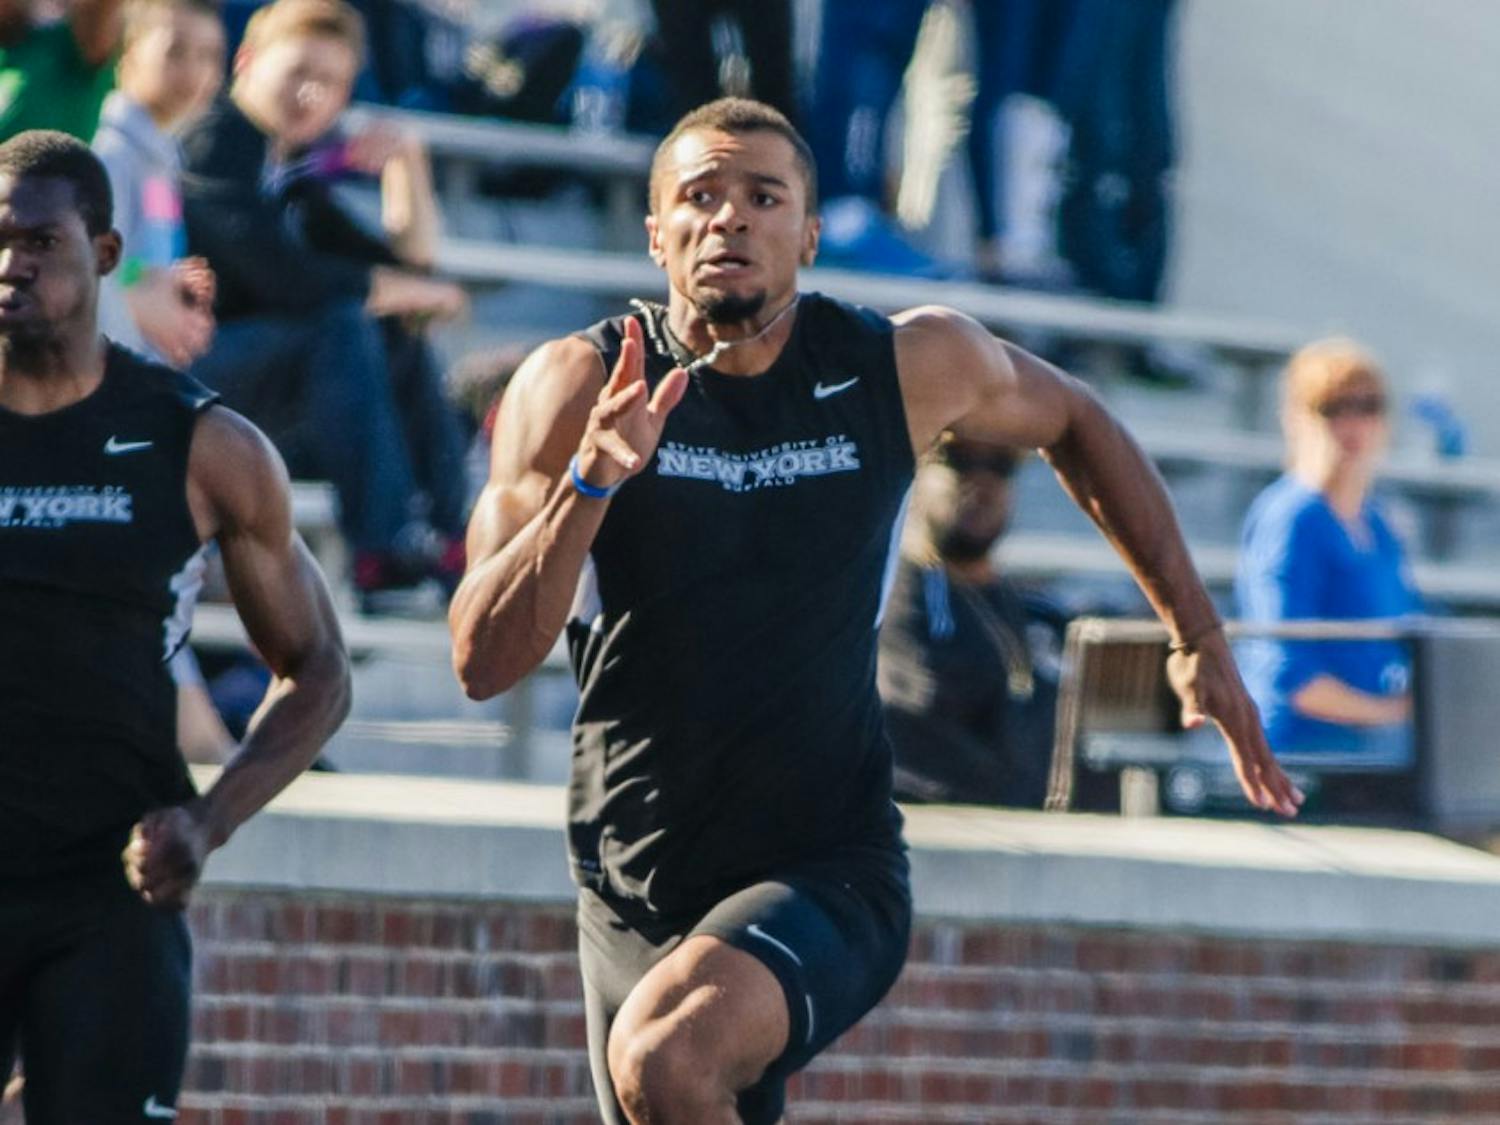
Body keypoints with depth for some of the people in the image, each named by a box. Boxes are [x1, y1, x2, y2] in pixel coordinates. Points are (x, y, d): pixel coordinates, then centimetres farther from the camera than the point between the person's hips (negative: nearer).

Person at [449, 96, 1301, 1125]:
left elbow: (1073, 423, 18)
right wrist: (592, 479, -28)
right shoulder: (579, 386, -8)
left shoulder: (911, 366, -5)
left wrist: (1200, 641, 19)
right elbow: (484, 662, -14)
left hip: (830, 876, -2)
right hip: (632, 894, 3)